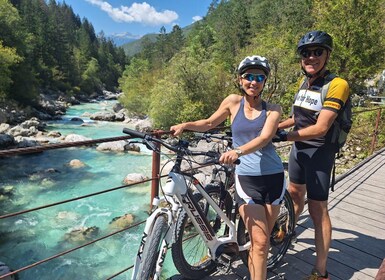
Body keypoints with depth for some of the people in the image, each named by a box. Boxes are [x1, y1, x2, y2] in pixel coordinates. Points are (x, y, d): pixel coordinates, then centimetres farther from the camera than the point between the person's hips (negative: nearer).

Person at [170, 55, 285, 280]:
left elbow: (264, 138, -17)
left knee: (263, 239, 14)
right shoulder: (233, 102, 2)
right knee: (260, 241, -3)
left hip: (273, 177, 2)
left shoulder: (273, 109, 1)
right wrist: (185, 125, 2)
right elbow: (209, 123, 16)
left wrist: (237, 151, -34)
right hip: (246, 178, -1)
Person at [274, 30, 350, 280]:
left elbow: (320, 128, -24)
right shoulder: (305, 83, 6)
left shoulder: (336, 85, -17)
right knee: (295, 193, 23)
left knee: (318, 210, -2)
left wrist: (286, 136, -29)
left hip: (319, 152, -7)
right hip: (299, 148, 7)